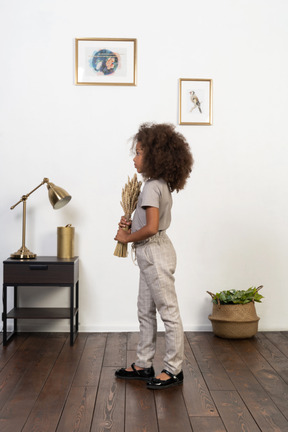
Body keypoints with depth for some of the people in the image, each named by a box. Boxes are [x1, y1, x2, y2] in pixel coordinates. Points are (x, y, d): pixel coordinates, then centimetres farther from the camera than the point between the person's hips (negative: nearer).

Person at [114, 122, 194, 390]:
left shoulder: (152, 186, -18)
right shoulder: (162, 185, 12)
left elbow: (151, 228, -25)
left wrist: (127, 237, -10)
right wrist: (131, 225, 3)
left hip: (155, 253, -11)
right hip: (151, 255, 11)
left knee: (168, 311, 0)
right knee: (145, 312, 16)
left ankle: (174, 370, 11)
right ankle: (143, 365, 27)